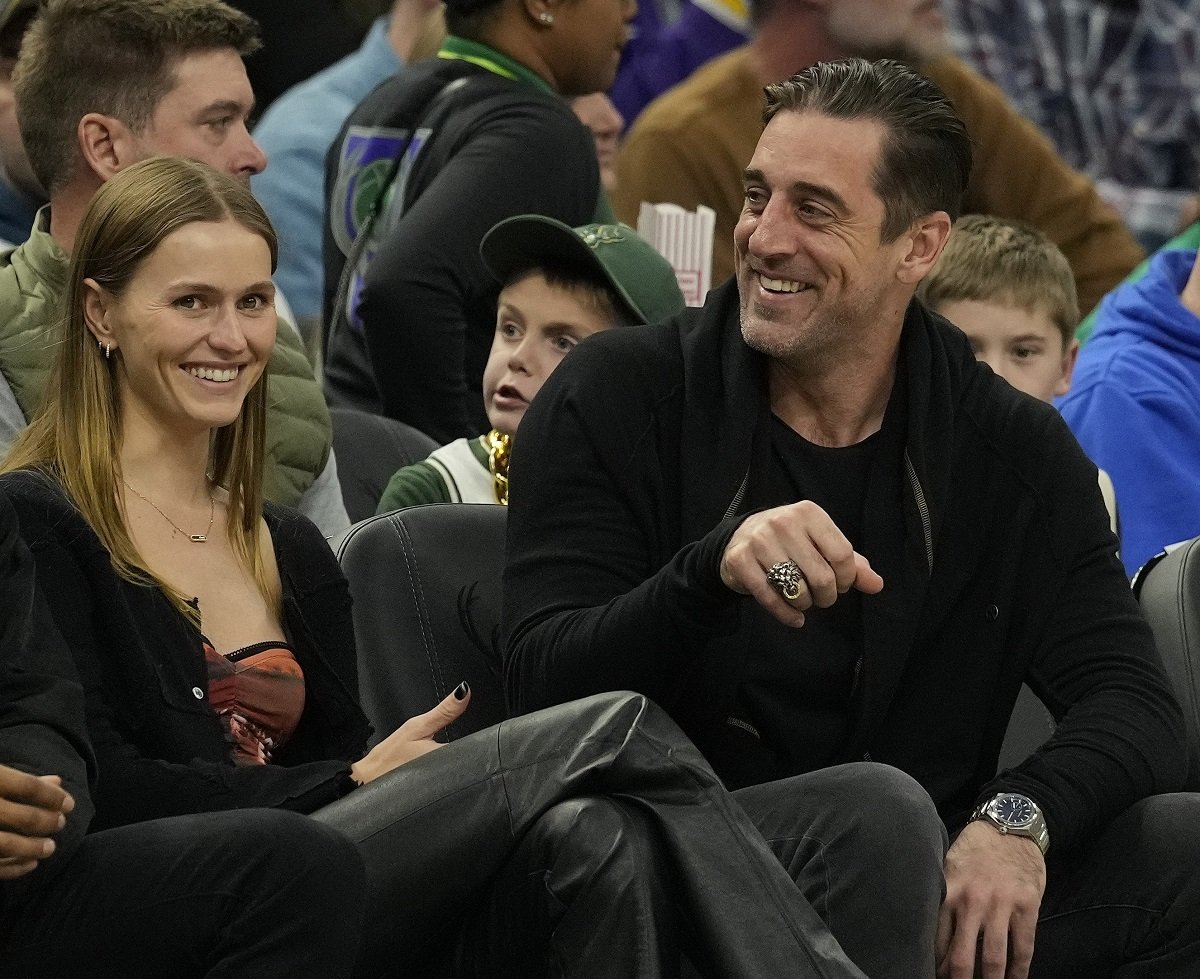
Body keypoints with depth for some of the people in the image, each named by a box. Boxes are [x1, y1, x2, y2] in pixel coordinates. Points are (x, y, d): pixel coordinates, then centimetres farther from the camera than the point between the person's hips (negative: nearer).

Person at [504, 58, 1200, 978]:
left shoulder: (1016, 453, 8)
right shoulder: (615, 401, 0)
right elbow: (541, 687, -9)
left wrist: (1019, 816, -25)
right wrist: (711, 571, -29)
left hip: (912, 891, 3)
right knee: (873, 809, -34)